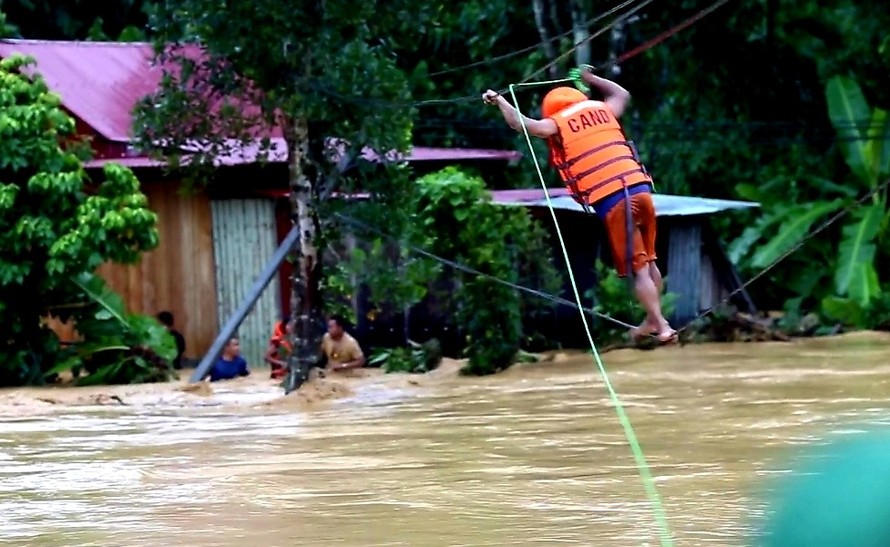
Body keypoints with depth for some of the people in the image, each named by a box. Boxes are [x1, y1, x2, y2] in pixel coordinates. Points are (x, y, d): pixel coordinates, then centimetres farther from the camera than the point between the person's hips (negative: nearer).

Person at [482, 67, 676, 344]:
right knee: (649, 261, 17)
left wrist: (500, 101, 21)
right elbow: (622, 94, 41)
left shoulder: (558, 124, 6)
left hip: (611, 201, -5)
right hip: (640, 188, 5)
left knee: (638, 268, -1)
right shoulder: (603, 110, 20)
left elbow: (520, 123, 5)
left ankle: (662, 326, -3)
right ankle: (652, 320, 25)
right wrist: (592, 79, 53)